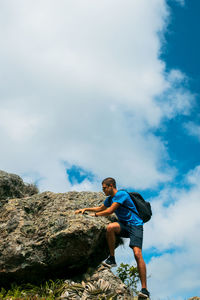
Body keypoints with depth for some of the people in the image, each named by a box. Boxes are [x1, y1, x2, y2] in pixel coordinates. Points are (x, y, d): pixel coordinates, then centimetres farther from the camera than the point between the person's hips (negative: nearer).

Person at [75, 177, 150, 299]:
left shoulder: (121, 194, -11)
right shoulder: (110, 198, 16)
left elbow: (109, 211, -14)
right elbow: (101, 208, 34)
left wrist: (95, 214, -1)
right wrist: (85, 209, 26)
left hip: (135, 225, -7)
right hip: (124, 225, 7)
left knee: (137, 253, -21)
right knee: (110, 227, -27)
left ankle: (144, 289, -21)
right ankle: (112, 259, -13)